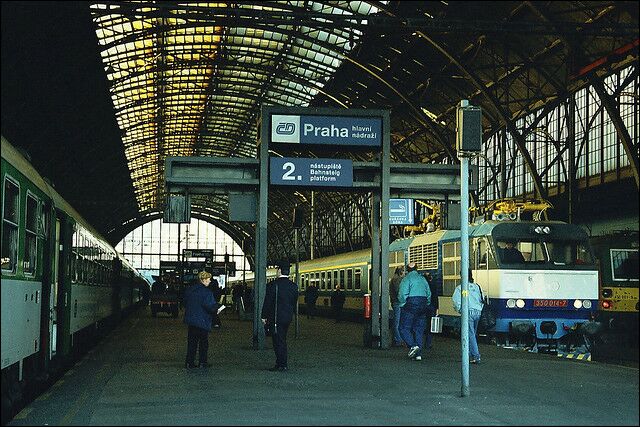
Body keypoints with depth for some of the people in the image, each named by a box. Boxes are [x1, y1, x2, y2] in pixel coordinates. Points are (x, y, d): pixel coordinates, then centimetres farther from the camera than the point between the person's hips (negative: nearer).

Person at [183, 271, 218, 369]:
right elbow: (211, 308, -21)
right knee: (203, 342, 8)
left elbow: (185, 303, 13)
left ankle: (189, 362, 12)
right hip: (202, 322, -6)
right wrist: (216, 306, -1)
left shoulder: (188, 290, 4)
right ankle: (202, 362, 13)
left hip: (190, 320, 6)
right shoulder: (207, 292, -17)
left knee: (191, 342, 13)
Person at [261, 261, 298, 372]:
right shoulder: (293, 286, 4)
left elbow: (268, 302, -10)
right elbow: (294, 302, 11)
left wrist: (264, 316, -1)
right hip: (288, 317, 6)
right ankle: (280, 364, 18)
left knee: (278, 341, -2)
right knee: (282, 340, 14)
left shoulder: (273, 285, -12)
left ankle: (282, 365, -2)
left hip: (276, 317, -6)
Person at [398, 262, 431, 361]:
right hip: (422, 306, 6)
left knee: (404, 328, -2)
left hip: (410, 305, -6)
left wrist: (402, 304, -2)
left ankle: (413, 346, -22)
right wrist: (426, 304, 21)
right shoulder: (422, 278, 15)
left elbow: (403, 294, -15)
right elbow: (429, 294, 15)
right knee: (419, 329, 8)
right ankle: (418, 354, 5)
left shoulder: (406, 279, -4)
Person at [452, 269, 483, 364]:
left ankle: (476, 356, -13)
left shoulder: (460, 288, -5)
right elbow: (482, 300, 16)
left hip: (468, 312, -6)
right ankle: (470, 355, 22)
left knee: (470, 335, -6)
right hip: (477, 312, 6)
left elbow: (456, 300, -12)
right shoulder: (477, 287, 13)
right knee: (472, 334, 17)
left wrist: (459, 310, 4)